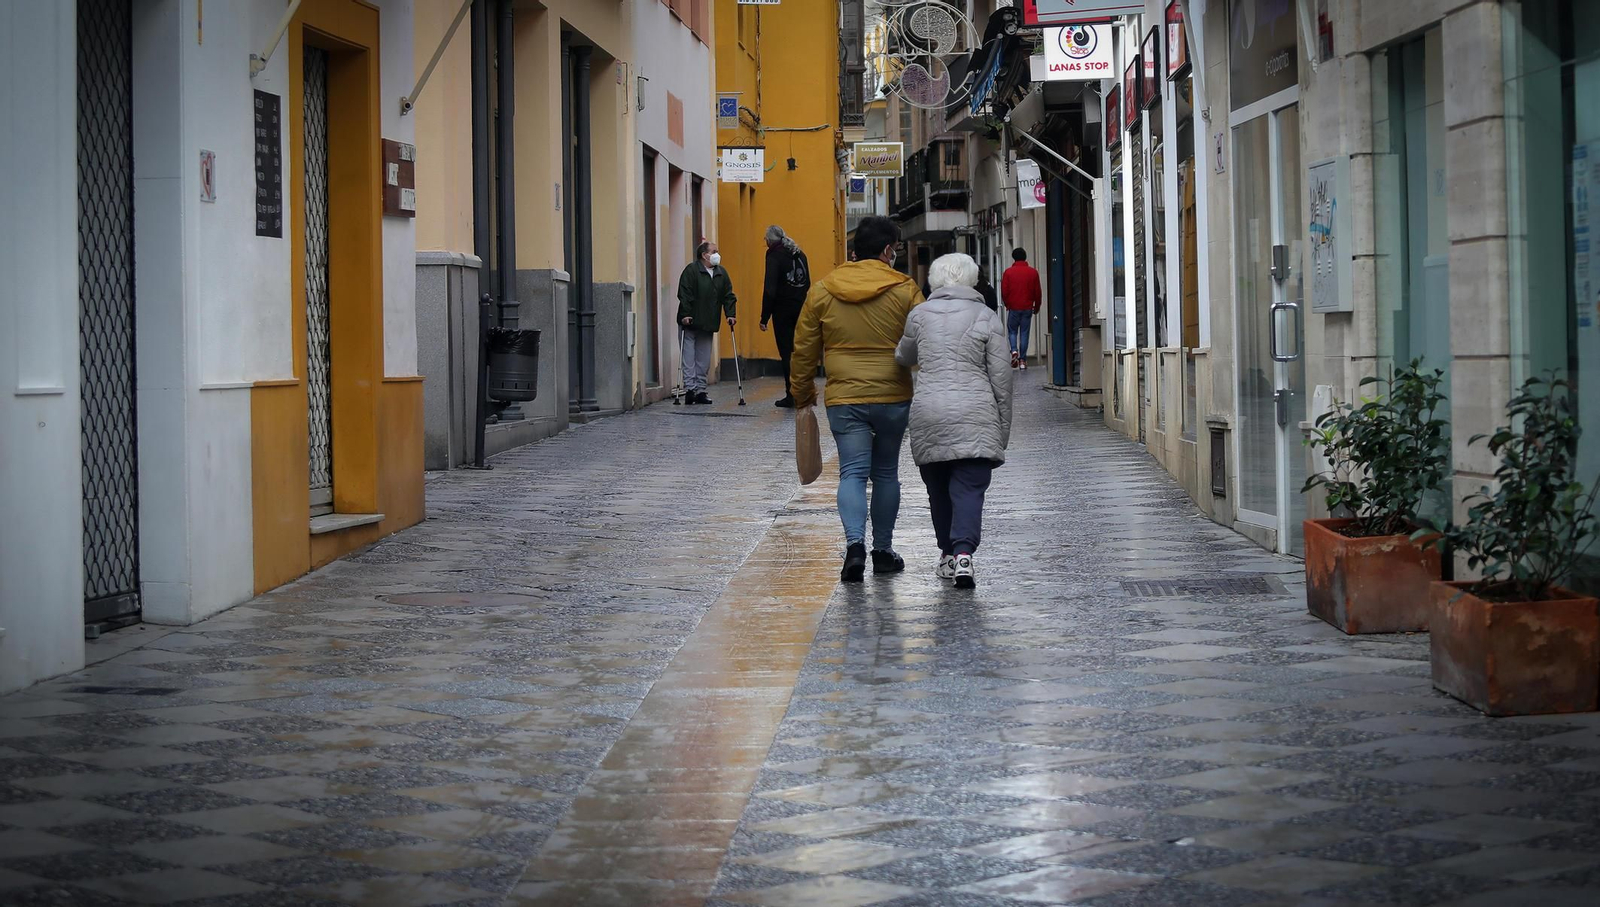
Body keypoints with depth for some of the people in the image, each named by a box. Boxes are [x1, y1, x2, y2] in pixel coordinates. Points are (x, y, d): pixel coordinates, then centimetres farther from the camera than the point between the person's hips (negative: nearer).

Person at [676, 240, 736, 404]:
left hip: (708, 324, 6)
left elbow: (728, 296, 13)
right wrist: (685, 314, -20)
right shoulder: (691, 270, -7)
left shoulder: (721, 273, 11)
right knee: (689, 358, -5)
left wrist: (730, 314, 1)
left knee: (704, 360, 7)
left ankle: (700, 390, 11)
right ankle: (690, 389, -7)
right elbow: (684, 294, -13)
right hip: (690, 323, -6)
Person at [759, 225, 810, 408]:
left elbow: (770, 288, -13)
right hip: (801, 308, 6)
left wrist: (764, 317, -12)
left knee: (786, 352, -2)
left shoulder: (774, 254, -8)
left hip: (783, 309, -6)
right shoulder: (799, 254, 13)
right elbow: (807, 284, 17)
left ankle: (791, 395, -2)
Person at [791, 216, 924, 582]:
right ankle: (883, 551, 21)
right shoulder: (905, 290, -2)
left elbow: (804, 350, 7)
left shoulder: (822, 291, 2)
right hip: (894, 399, 0)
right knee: (886, 472, 14)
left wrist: (802, 395, 19)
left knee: (853, 472, 0)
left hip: (844, 400, 0)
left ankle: (855, 542, -21)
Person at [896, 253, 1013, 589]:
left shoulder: (919, 315, 8)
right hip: (974, 416, -2)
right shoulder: (987, 318, 3)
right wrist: (1003, 429, 10)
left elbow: (903, 358, 26)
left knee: (939, 489, 15)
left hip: (928, 414, 2)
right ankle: (963, 552, -22)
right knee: (969, 487, -5)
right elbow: (1001, 379, 3)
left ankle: (948, 554, 23)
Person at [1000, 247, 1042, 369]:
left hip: (1013, 308, -1)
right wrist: (1036, 307, 17)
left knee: (1012, 331, 12)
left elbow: (1004, 291, -3)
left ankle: (1014, 350, -14)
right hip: (1027, 308, 1)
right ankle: (1023, 360, 4)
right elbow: (1038, 292, 3)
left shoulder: (1008, 272, -4)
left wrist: (1007, 304, 14)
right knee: (1024, 332, 6)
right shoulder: (1033, 272, 0)